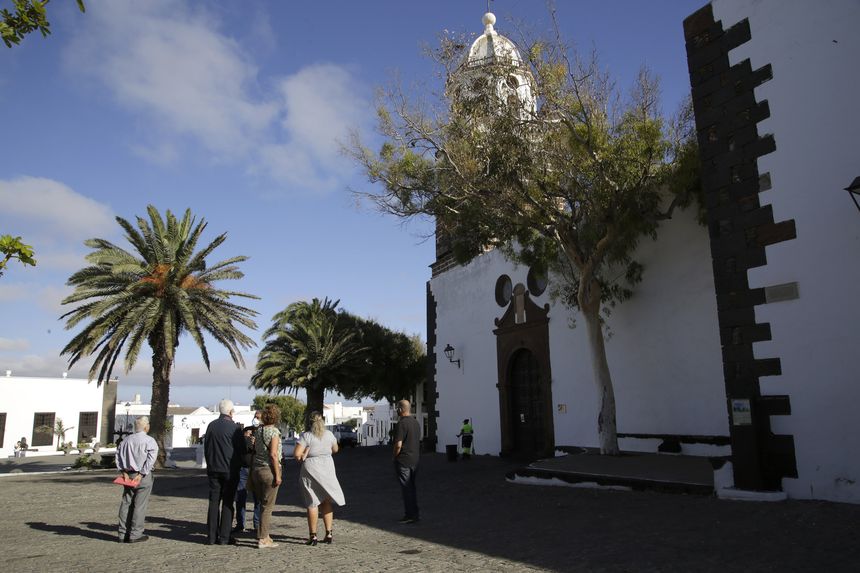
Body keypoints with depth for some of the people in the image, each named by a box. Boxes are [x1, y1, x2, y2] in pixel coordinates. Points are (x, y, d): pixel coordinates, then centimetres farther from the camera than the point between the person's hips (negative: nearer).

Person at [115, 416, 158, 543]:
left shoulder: (126, 440, 10)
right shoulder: (150, 441, -8)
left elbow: (118, 455, 5)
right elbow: (150, 459, -16)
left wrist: (124, 472, 2)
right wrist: (141, 474, -13)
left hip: (128, 474, 6)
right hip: (144, 476, -6)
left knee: (126, 503, 10)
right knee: (140, 505, -1)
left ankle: (123, 534, 14)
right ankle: (135, 534, 1)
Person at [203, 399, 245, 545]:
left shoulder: (211, 426, 4)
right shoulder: (235, 428, -11)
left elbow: (205, 447, 11)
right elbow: (241, 449, -6)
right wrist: (238, 467, 10)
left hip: (213, 469, 4)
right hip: (230, 470, -4)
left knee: (213, 502, 9)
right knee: (227, 503, 3)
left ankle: (212, 536, 11)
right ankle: (224, 537, 4)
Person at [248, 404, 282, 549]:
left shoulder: (258, 431, 8)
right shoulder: (274, 431, -12)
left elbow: (253, 451, 12)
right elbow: (273, 454, -18)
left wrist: (252, 471, 19)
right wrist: (277, 475, -14)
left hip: (256, 469, 7)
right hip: (269, 470, -7)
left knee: (263, 504, 16)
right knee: (267, 506, 0)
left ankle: (264, 535, 22)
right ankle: (262, 539, 3)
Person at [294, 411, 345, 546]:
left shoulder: (306, 436, -10)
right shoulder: (329, 434, 3)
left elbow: (296, 454, -18)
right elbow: (335, 450, 18)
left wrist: (303, 456, 1)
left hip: (310, 469, -4)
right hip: (327, 468, 4)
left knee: (312, 503, 4)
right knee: (326, 502, 14)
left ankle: (313, 536, 7)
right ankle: (329, 534, 13)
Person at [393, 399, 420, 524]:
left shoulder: (402, 423, -18)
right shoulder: (416, 422, 9)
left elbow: (398, 445, -22)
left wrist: (394, 456, -6)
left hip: (403, 461, -8)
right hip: (415, 460, 8)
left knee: (406, 489, 0)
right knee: (412, 487, 16)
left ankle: (410, 515, 4)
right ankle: (414, 514, 21)